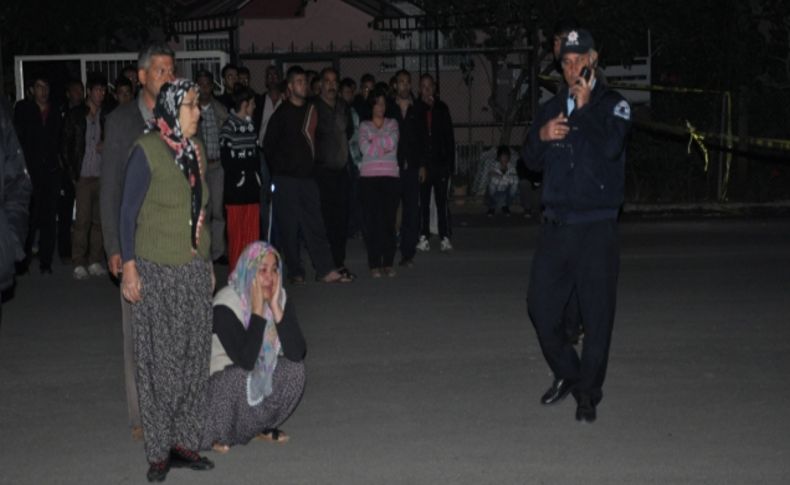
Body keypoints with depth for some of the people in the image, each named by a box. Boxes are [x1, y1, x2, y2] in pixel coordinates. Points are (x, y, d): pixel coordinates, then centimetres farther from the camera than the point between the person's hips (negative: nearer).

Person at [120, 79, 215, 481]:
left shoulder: (195, 150, 8)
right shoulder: (147, 151, -10)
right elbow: (128, 212, -9)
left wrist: (209, 264, 15)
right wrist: (129, 266, -13)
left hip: (195, 270, 6)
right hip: (157, 271, -6)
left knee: (193, 358, 7)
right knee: (159, 361, 0)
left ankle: (184, 442, 16)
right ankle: (158, 452, 7)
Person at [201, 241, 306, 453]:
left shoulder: (280, 298, -10)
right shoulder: (225, 306, -26)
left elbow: (298, 353, -21)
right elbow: (246, 360, -35)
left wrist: (276, 308, -28)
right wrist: (257, 310, -34)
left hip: (261, 378, 5)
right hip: (220, 382, -5)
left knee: (294, 368, -20)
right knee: (241, 376, -36)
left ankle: (263, 426, 1)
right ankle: (220, 433, -8)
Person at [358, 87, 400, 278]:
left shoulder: (392, 124, 14)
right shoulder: (364, 126, 11)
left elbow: (392, 142, -6)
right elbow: (365, 148, -5)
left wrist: (374, 141, -2)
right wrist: (384, 146, -3)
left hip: (390, 177, 1)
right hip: (369, 177, -1)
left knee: (389, 220, -3)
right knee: (372, 221, -5)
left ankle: (388, 263, 4)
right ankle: (374, 264, -1)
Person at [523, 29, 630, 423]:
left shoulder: (614, 105, -1)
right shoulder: (551, 108, 14)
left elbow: (610, 148, -19)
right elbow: (532, 160, 12)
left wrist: (584, 109, -16)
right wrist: (542, 136, -6)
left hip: (597, 227, -4)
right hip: (556, 224, 5)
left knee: (597, 314, -2)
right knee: (540, 304, 4)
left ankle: (588, 393, 11)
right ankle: (567, 374, 25)